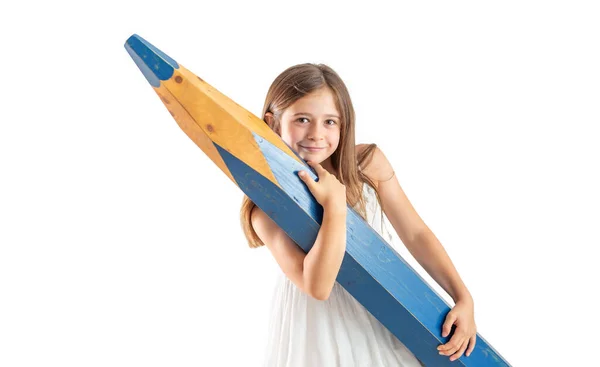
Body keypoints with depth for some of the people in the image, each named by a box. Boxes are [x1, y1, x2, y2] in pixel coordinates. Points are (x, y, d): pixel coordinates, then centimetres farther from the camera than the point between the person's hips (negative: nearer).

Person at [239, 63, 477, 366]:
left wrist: (463, 298, -11)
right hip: (321, 323, -2)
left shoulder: (369, 163, -13)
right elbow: (317, 286, -27)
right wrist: (335, 205, -32)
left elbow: (416, 234, -6)